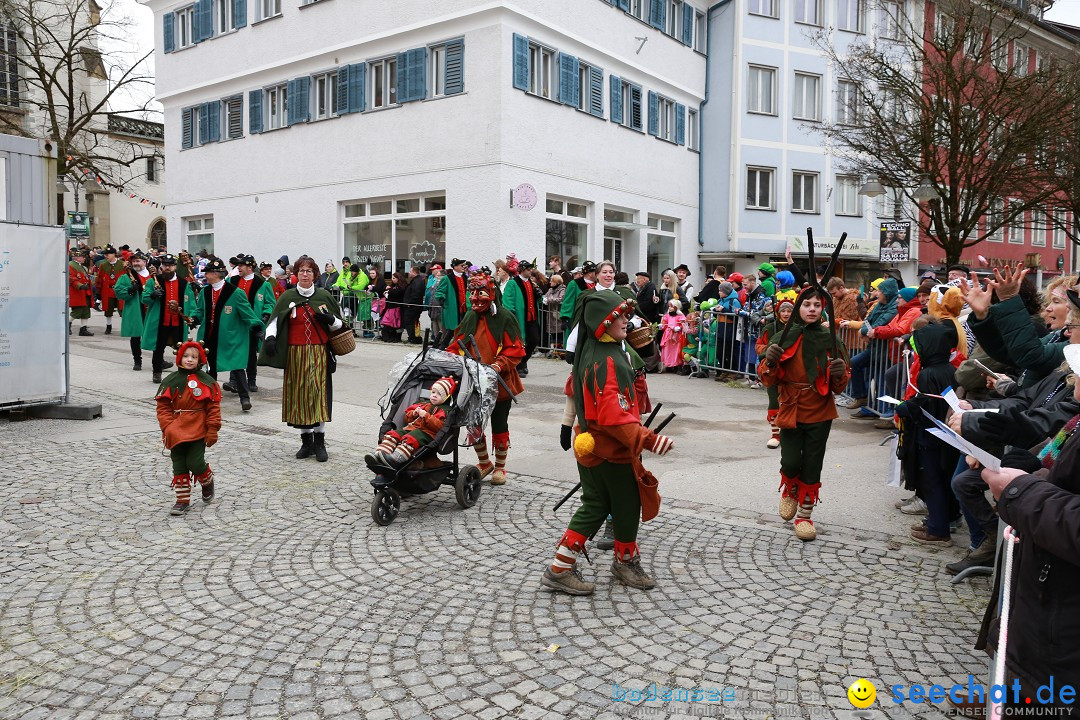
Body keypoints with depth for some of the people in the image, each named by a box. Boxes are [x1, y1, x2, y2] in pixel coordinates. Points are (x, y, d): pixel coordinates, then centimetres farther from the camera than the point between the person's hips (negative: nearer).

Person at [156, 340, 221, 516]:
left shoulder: (206, 382, -1)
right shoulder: (170, 382, 3)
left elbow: (213, 408, -1)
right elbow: (163, 407, 3)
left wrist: (212, 430, -5)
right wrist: (168, 428, -9)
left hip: (198, 431, -2)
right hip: (176, 433, 3)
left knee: (195, 462, -8)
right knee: (179, 467, 7)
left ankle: (207, 481, 25)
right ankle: (183, 500, 18)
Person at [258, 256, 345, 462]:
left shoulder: (324, 296, 5)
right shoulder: (287, 297, 5)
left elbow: (339, 324, 11)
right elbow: (274, 320, 3)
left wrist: (329, 319, -11)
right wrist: (270, 337, -16)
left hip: (319, 353, -1)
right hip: (295, 354, 1)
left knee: (319, 393, -6)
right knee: (299, 395, 3)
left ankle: (319, 441, 2)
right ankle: (306, 441, 14)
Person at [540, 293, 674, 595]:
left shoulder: (591, 353, 7)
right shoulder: (606, 361, -25)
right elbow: (613, 415, -33)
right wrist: (647, 439, -40)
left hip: (592, 448, 10)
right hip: (612, 450, -10)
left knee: (594, 506, 17)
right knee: (627, 506, 12)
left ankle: (560, 568, 18)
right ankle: (626, 561, 33)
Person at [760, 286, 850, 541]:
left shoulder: (830, 341, -1)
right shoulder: (784, 339, -4)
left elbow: (840, 386, 5)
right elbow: (768, 380, -3)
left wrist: (840, 374, -18)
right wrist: (770, 361, -23)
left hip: (820, 415, 1)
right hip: (790, 412, -1)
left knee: (811, 467, 4)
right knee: (790, 462, -7)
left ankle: (804, 515, 22)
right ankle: (789, 491, 28)